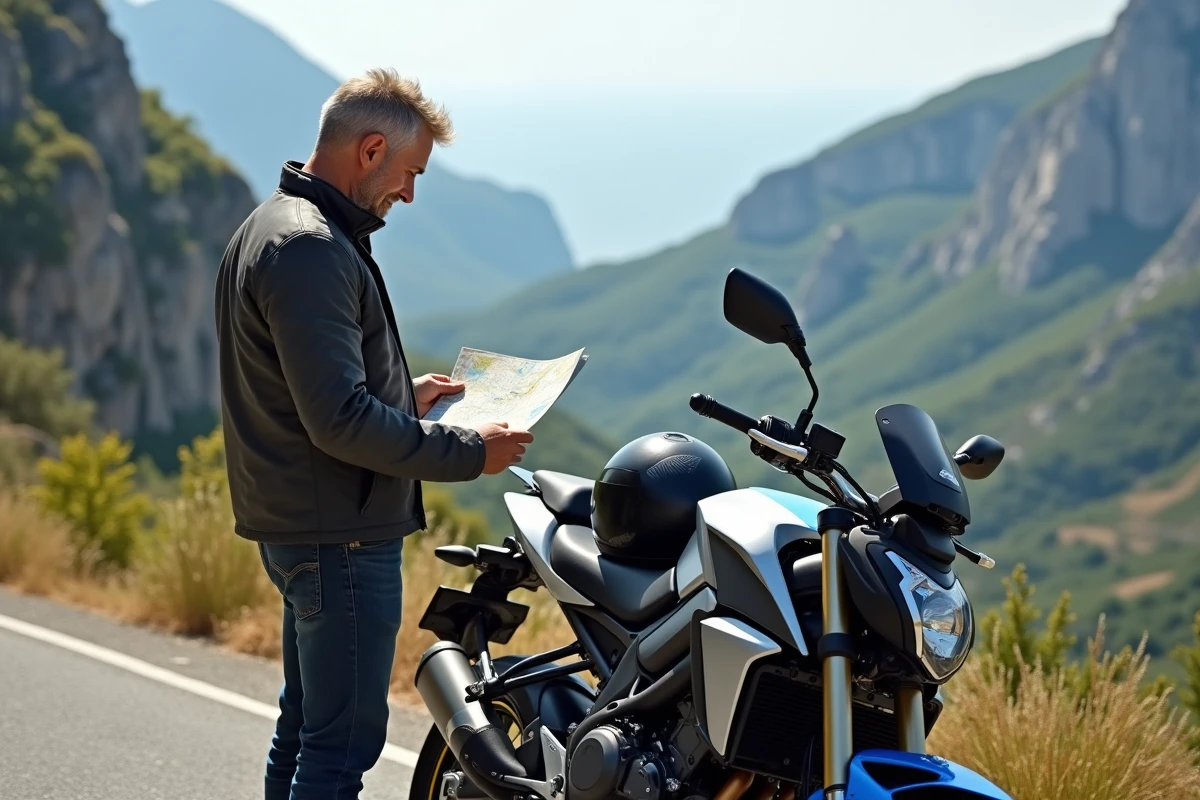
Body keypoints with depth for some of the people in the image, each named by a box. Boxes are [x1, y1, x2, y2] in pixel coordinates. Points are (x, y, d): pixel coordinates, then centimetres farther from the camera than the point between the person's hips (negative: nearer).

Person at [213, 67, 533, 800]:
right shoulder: (310, 250, -21)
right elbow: (340, 420, -26)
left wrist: (402, 395, 17)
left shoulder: (272, 226, 13)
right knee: (345, 740, -6)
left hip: (297, 525, 11)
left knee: (305, 727, 19)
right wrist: (469, 452, -18)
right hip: (342, 536, -11)